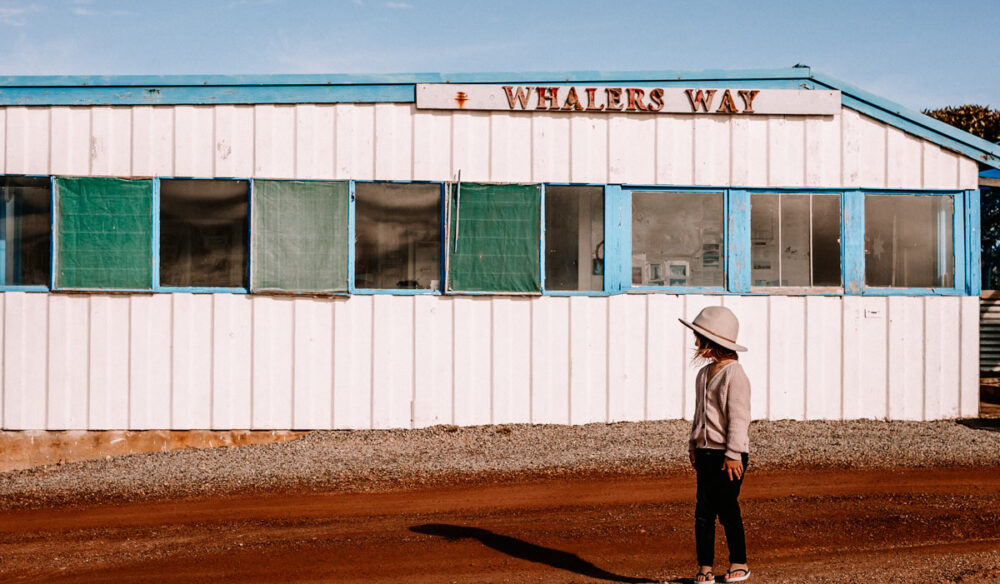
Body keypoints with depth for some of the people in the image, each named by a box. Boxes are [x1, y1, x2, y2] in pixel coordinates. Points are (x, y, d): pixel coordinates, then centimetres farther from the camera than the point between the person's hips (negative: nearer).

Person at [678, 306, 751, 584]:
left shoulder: (734, 374, -13)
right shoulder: (704, 373, 13)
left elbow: (738, 417, -15)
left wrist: (734, 454, -17)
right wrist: (694, 445, 17)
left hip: (728, 455, -7)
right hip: (706, 452, 7)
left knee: (727, 509, 0)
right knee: (703, 511, 4)